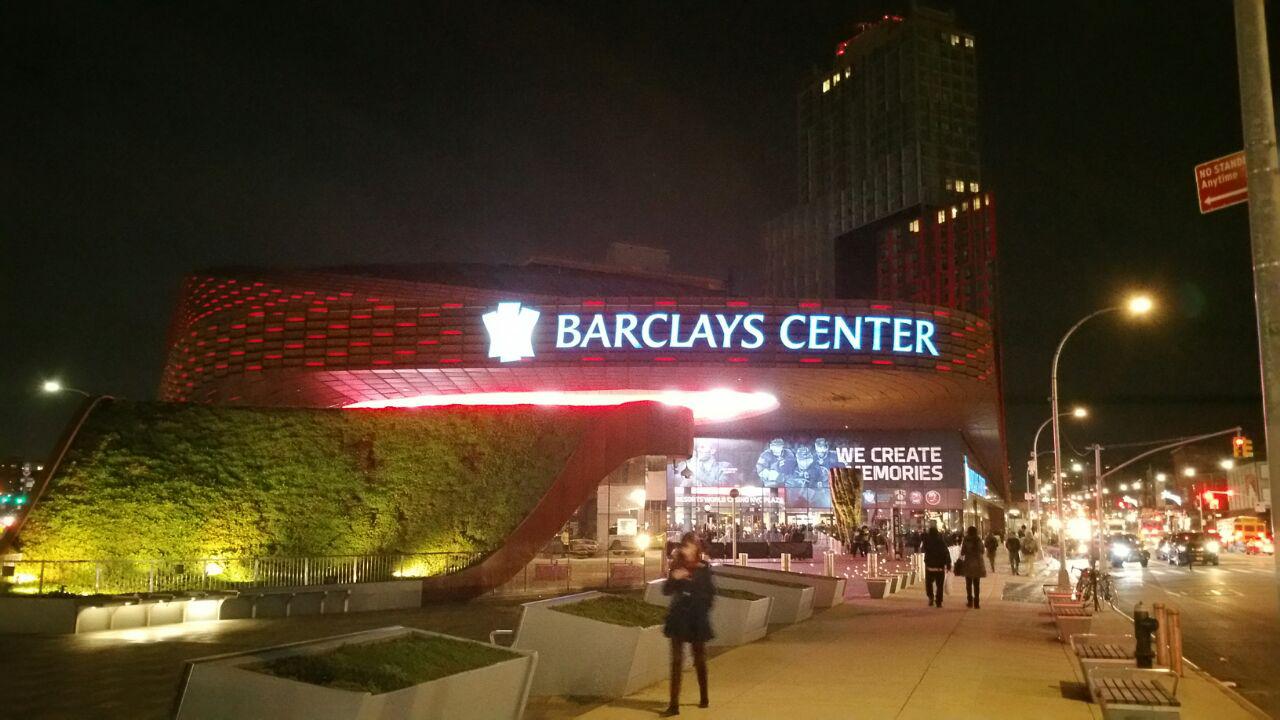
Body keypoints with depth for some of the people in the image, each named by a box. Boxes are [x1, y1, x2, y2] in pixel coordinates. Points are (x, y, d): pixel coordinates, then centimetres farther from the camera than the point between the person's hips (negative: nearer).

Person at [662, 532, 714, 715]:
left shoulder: (704, 568, -5)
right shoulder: (677, 566, 2)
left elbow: (711, 593, 1)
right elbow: (666, 590, 1)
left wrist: (703, 610, -3)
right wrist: (674, 578, -16)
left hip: (697, 619, -1)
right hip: (678, 617, 2)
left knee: (699, 659, 12)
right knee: (677, 660, -1)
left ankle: (703, 697, 31)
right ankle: (674, 705, -2)